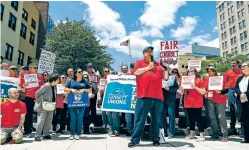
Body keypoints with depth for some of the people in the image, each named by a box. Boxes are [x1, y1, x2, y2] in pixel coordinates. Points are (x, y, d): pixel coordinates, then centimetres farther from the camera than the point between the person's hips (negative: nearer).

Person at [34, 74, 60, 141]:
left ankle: (46, 134, 22)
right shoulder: (46, 86, -18)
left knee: (49, 120, 11)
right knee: (41, 120, -4)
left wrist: (54, 103, 5)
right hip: (44, 106, -7)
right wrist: (40, 102, -14)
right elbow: (37, 93, -15)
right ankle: (37, 136, 4)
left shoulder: (54, 86, 4)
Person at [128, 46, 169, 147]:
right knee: (139, 118, -2)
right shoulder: (139, 62, 12)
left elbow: (165, 77, 18)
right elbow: (136, 72, -7)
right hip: (144, 95, -3)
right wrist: (148, 67, -5)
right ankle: (135, 139, 4)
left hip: (157, 96, 4)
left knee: (156, 119, 10)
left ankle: (155, 139, 21)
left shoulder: (158, 64, 21)